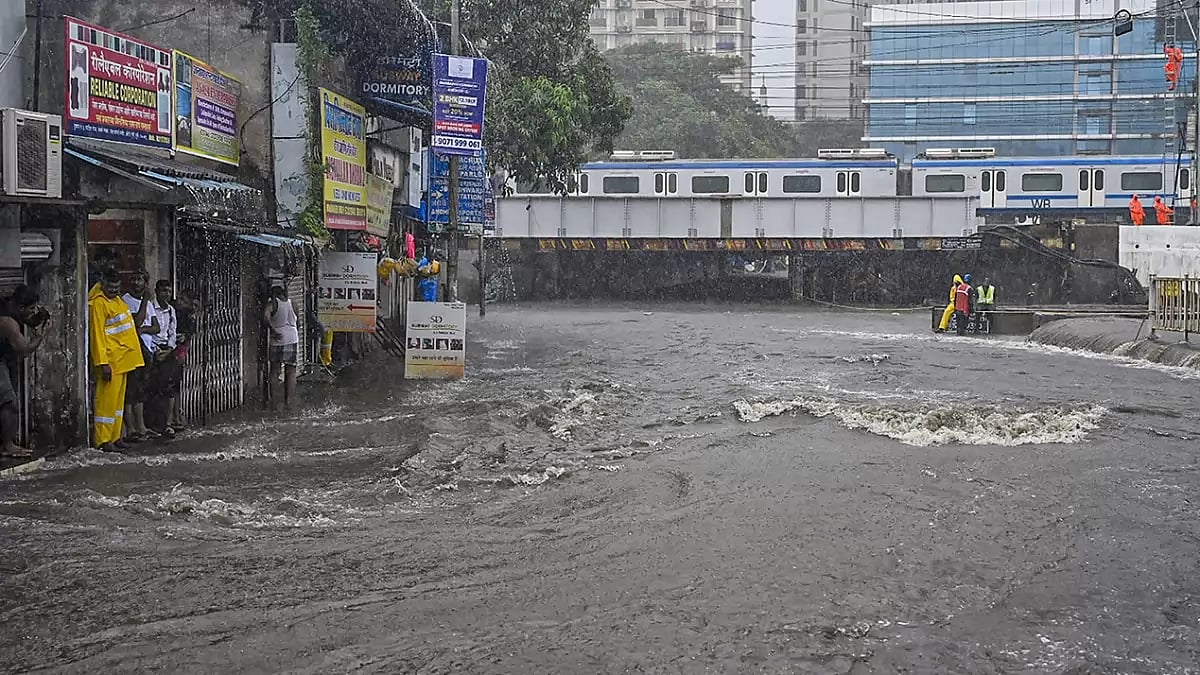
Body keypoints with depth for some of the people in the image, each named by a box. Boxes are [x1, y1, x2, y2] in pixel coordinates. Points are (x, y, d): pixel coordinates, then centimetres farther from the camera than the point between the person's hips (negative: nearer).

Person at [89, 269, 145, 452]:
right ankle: (102, 440, -3)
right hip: (110, 359, -9)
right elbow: (97, 334, -17)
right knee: (107, 399, -7)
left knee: (118, 400, 12)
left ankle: (115, 437, 18)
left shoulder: (117, 300, 15)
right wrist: (103, 363, -21)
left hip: (123, 358, 9)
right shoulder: (98, 303, -13)